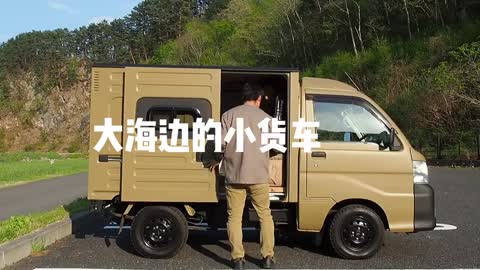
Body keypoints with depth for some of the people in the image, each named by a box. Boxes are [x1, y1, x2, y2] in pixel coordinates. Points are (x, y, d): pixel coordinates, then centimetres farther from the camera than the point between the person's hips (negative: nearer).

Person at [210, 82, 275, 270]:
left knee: (234, 217, 8)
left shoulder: (230, 115, 0)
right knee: (265, 215, 13)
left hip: (234, 174, 0)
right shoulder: (265, 118, 2)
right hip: (258, 175, 1)